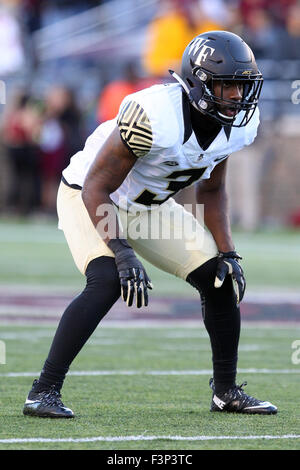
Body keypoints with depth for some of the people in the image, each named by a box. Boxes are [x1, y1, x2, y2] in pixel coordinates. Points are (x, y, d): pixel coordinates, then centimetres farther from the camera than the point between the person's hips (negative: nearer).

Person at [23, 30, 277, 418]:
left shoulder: (238, 124, -12)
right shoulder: (156, 117, -36)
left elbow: (211, 190, 6)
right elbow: (96, 188, -29)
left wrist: (227, 253, -3)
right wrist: (122, 253, -37)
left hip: (149, 207, 7)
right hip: (89, 199, -7)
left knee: (220, 279, 1)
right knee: (107, 282, -30)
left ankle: (226, 391, 19)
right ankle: (44, 392, -23)